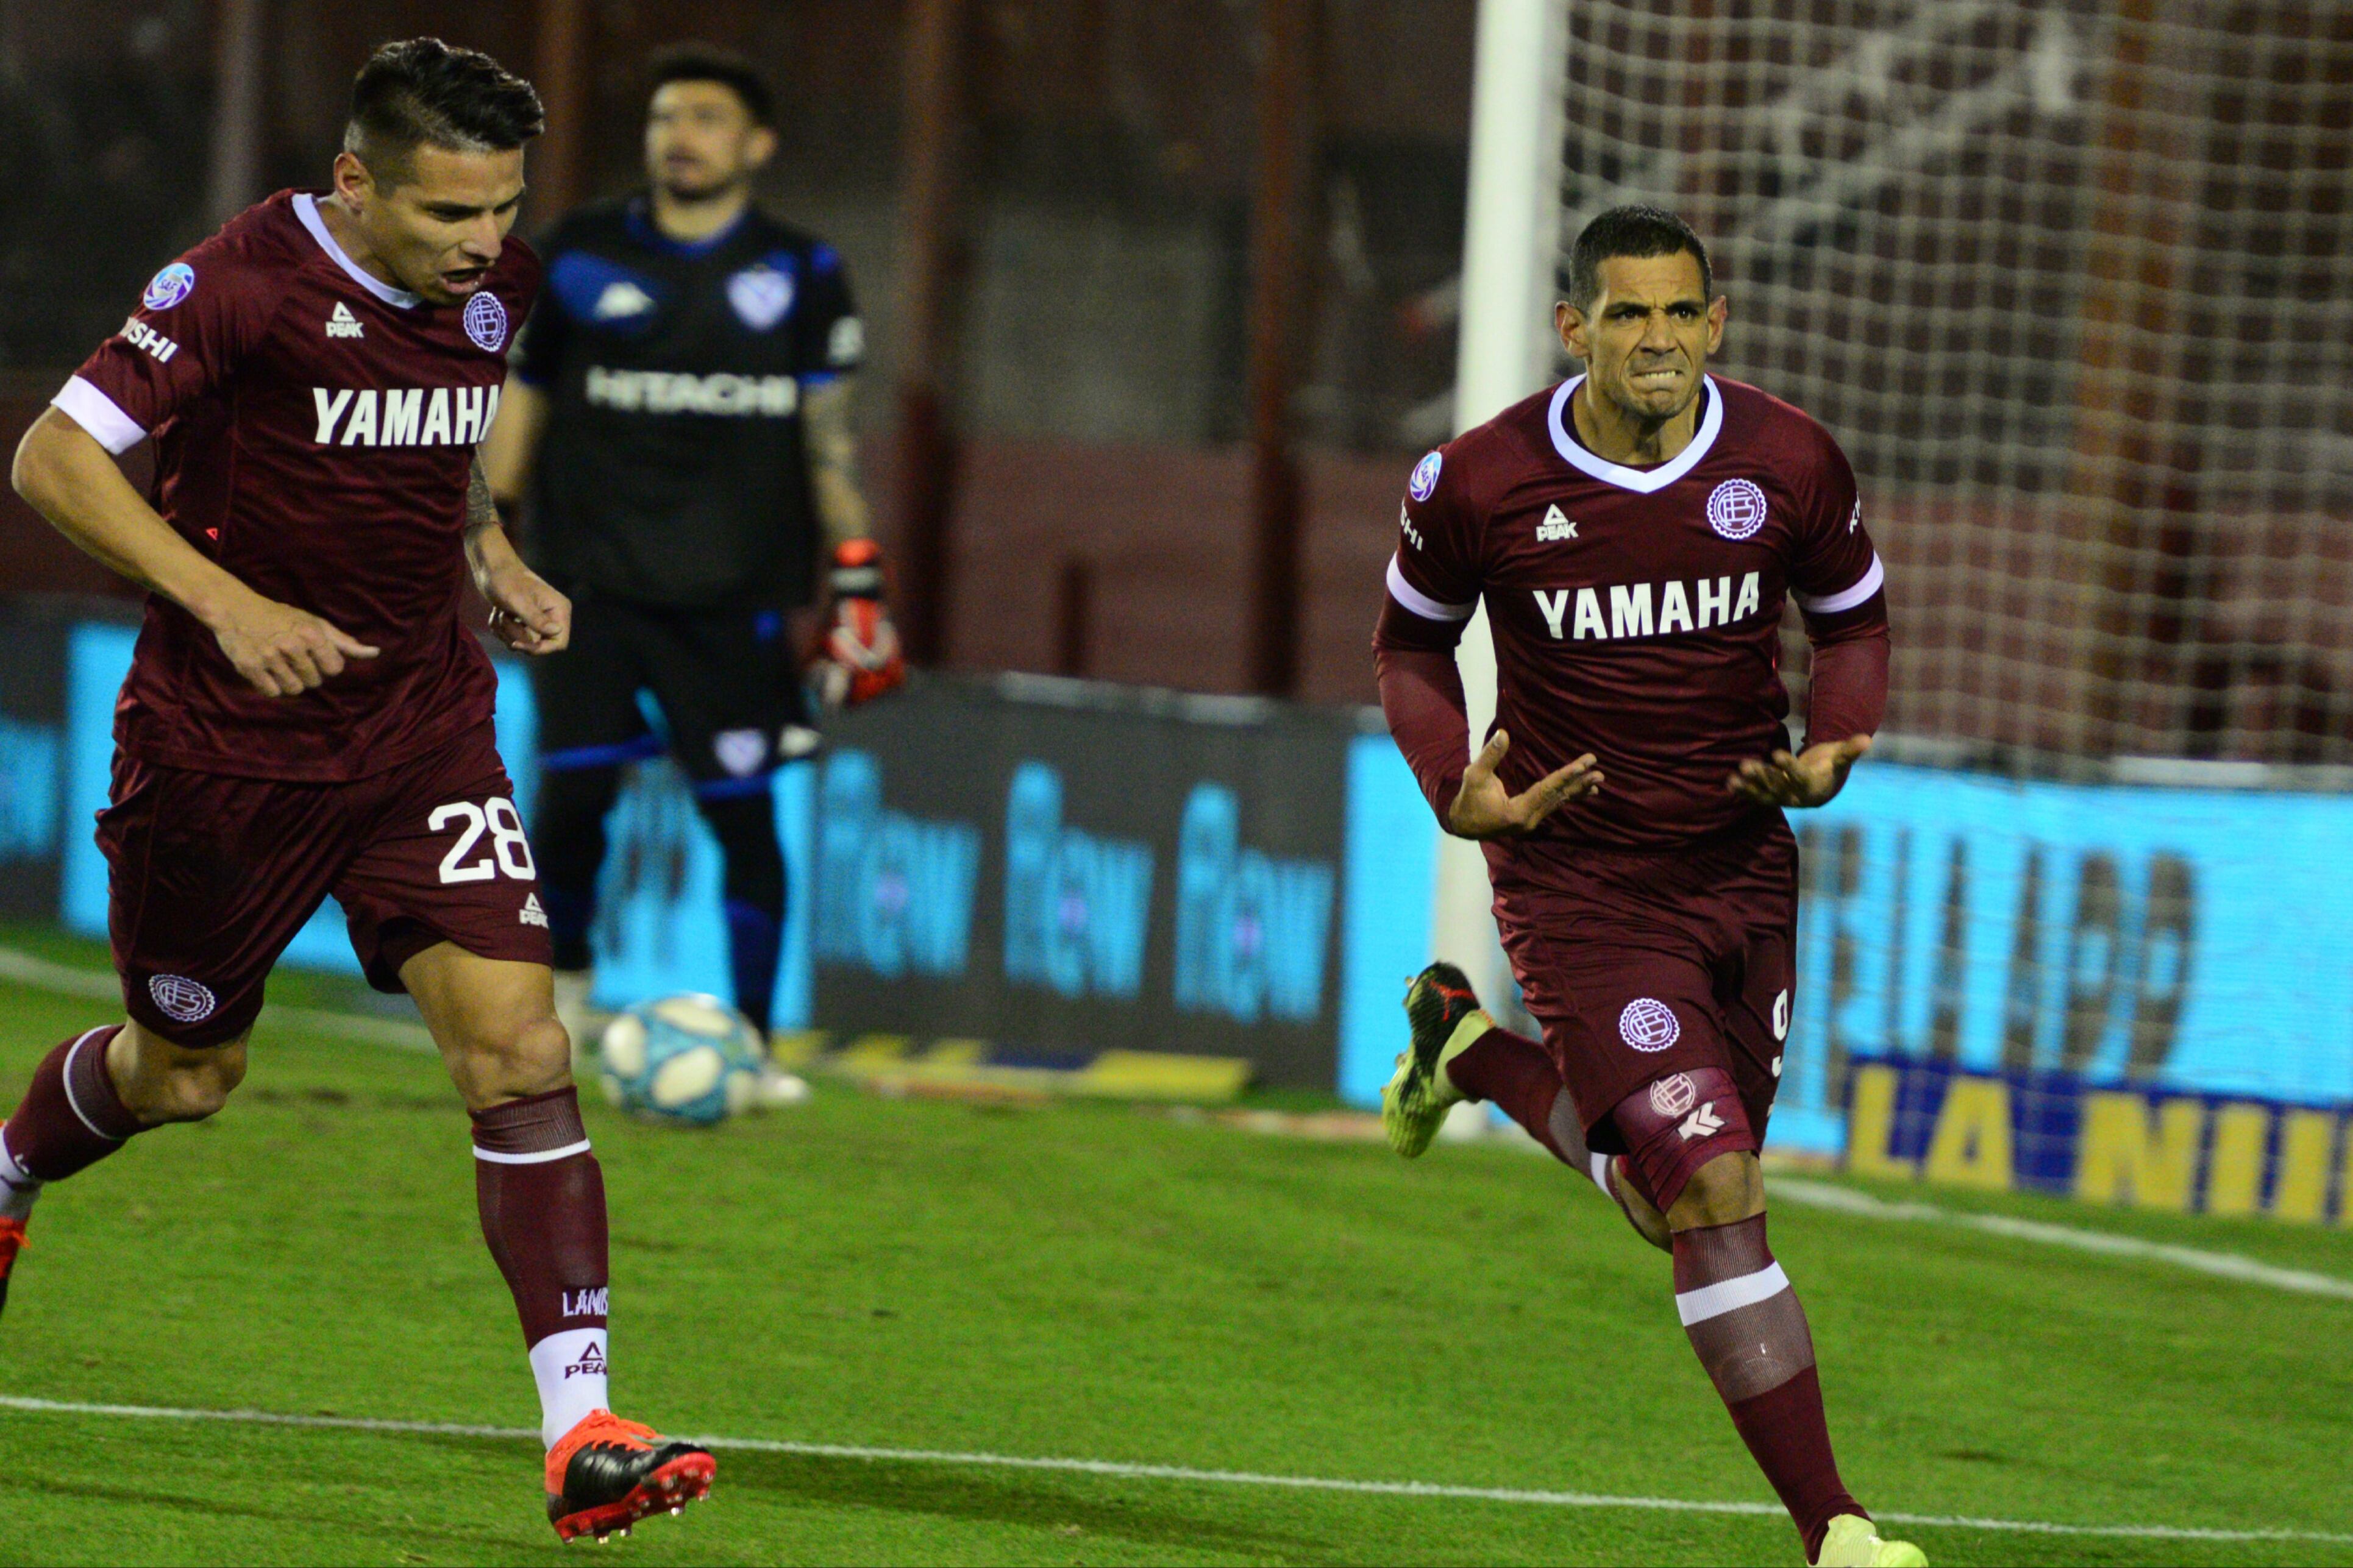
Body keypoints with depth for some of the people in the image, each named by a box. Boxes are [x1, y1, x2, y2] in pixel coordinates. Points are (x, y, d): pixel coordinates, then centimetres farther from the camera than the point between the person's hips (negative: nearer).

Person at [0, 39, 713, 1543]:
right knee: (183, 1072, 15)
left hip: (422, 729, 4)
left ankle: (583, 1433, -17)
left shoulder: (494, 289, 1)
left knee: (522, 1049, -14)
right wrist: (228, 602, -28)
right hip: (226, 743, -4)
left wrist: (494, 562, 5)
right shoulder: (242, 286, -19)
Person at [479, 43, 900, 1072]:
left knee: (743, 815, -4)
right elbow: (522, 395, 12)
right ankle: (562, 981, 20)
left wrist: (858, 584, 2)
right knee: (571, 796, -7)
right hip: (589, 581, 0)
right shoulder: (581, 256, 6)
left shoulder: (800, 276, 5)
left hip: (731, 598, 0)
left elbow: (827, 430, 6)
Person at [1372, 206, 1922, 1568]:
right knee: (1715, 1190, -16)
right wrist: (1455, 790, -12)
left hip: (1743, 869, 4)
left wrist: (1832, 752, -11)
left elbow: (1856, 619, 9)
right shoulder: (1480, 484, -13)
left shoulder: (1791, 466, -8)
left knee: (1682, 1193, 18)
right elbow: (1413, 640, 5)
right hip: (1578, 880, -4)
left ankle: (1472, 1049, 44)